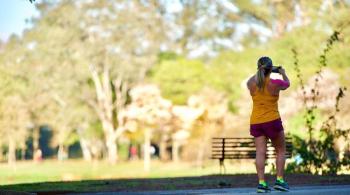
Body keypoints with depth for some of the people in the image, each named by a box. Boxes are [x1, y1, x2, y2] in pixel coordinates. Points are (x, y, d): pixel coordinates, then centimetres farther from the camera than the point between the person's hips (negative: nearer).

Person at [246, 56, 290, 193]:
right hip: (272, 121, -3)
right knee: (280, 151, 13)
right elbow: (287, 84, 12)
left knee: (260, 152, -2)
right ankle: (279, 180, 6)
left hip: (255, 122, 3)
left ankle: (262, 183, -10)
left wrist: (259, 73, 34)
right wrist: (283, 73, 32)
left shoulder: (252, 84, -2)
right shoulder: (275, 84, -10)